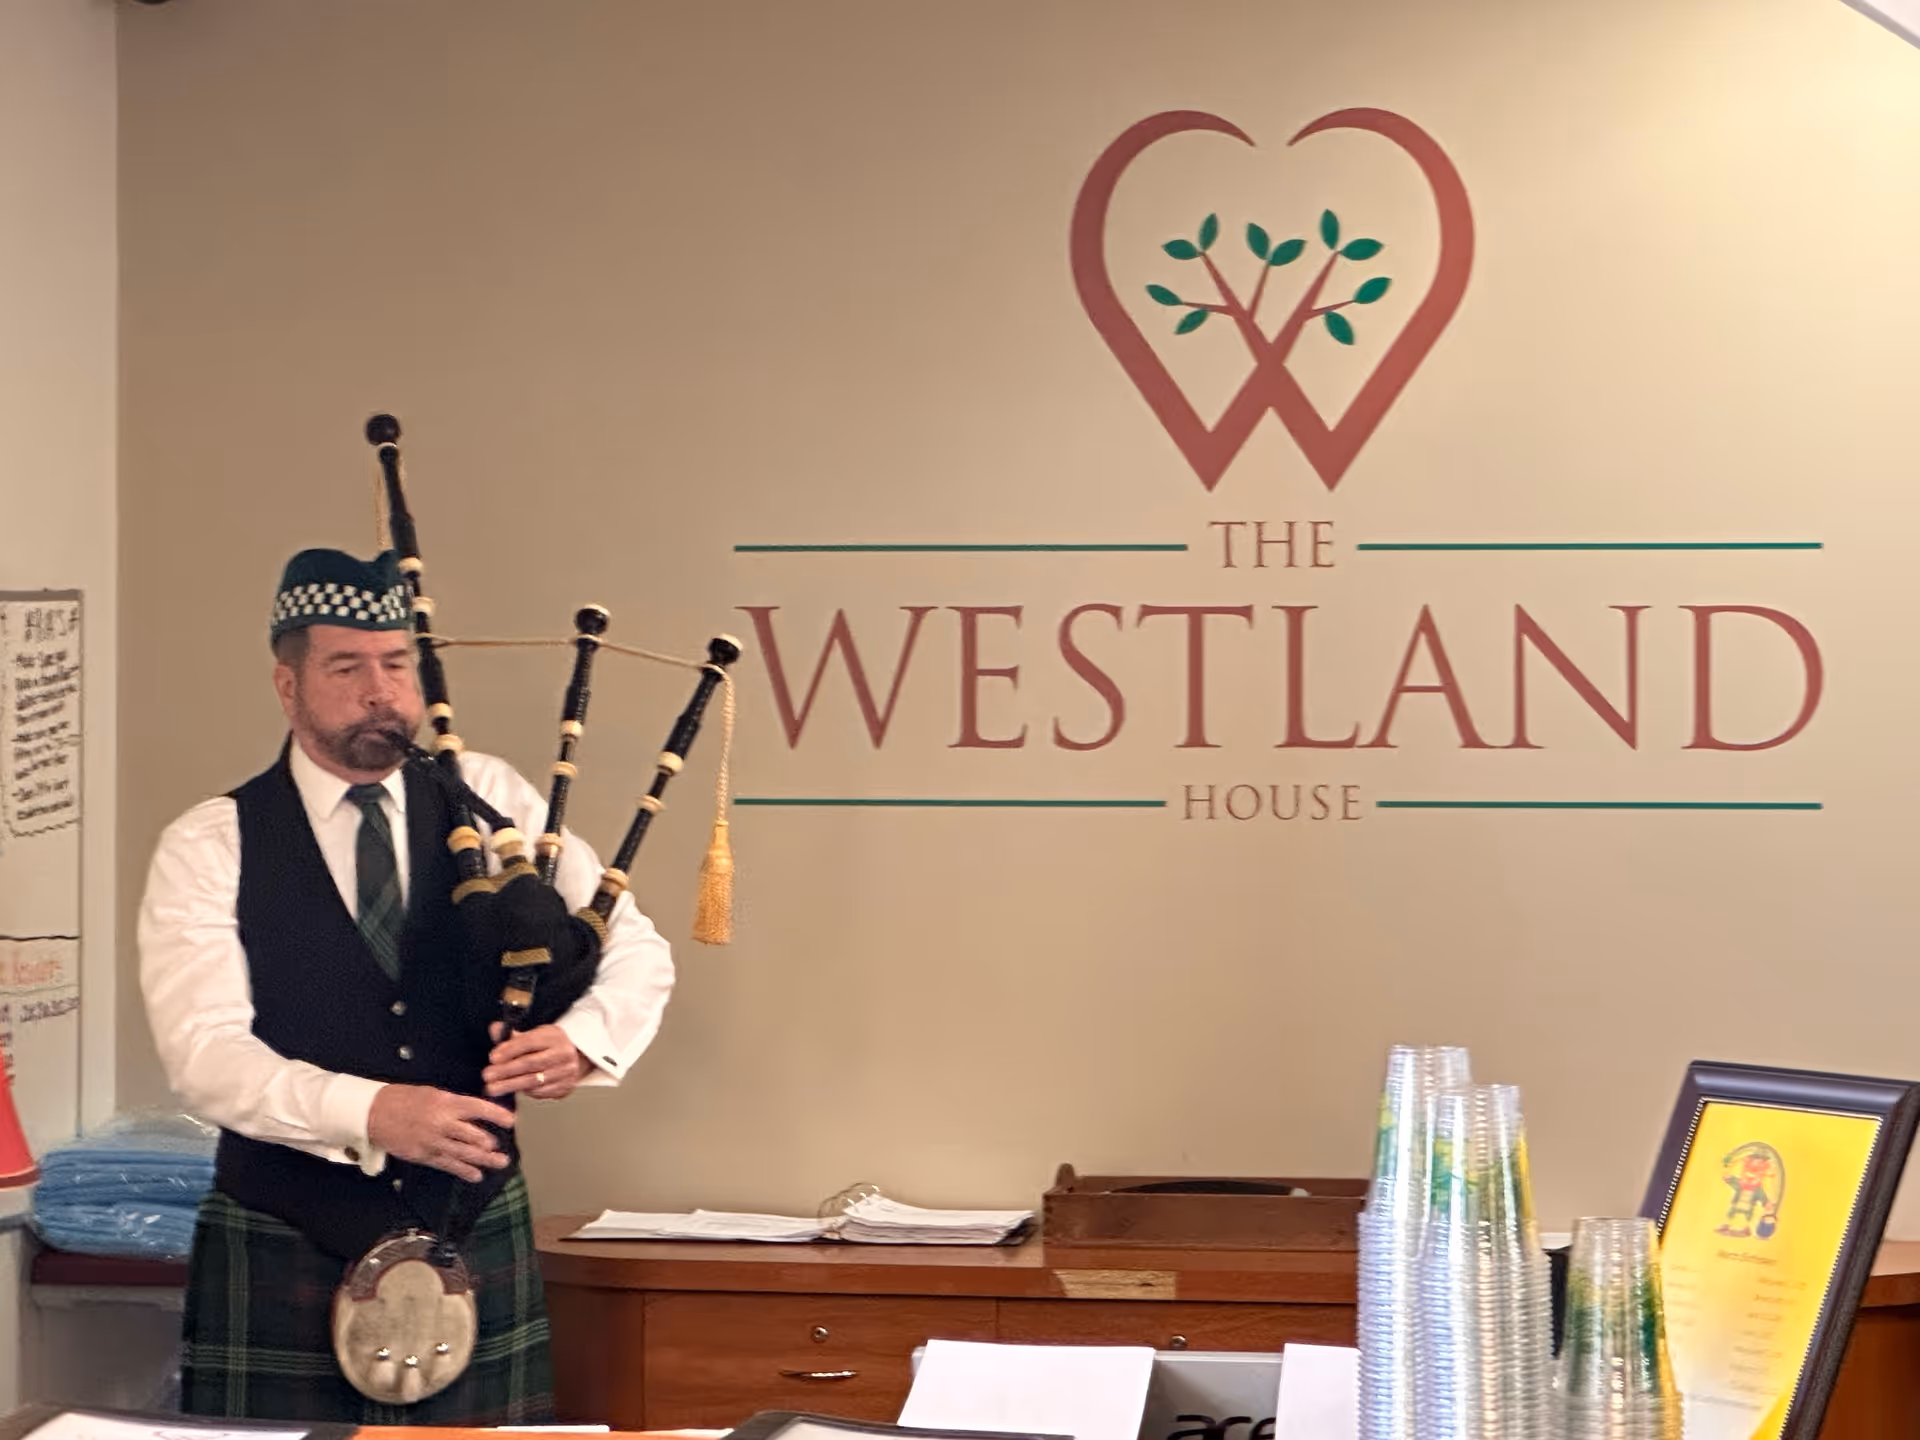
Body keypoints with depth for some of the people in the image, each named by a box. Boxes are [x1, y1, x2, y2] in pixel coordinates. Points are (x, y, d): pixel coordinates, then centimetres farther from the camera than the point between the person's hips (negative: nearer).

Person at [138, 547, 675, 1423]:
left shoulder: (488, 802, 5)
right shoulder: (209, 848, -4)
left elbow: (635, 949, 5)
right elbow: (205, 1052, -15)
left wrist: (584, 1037, -18)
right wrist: (370, 1114, -31)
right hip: (286, 1260, -2)